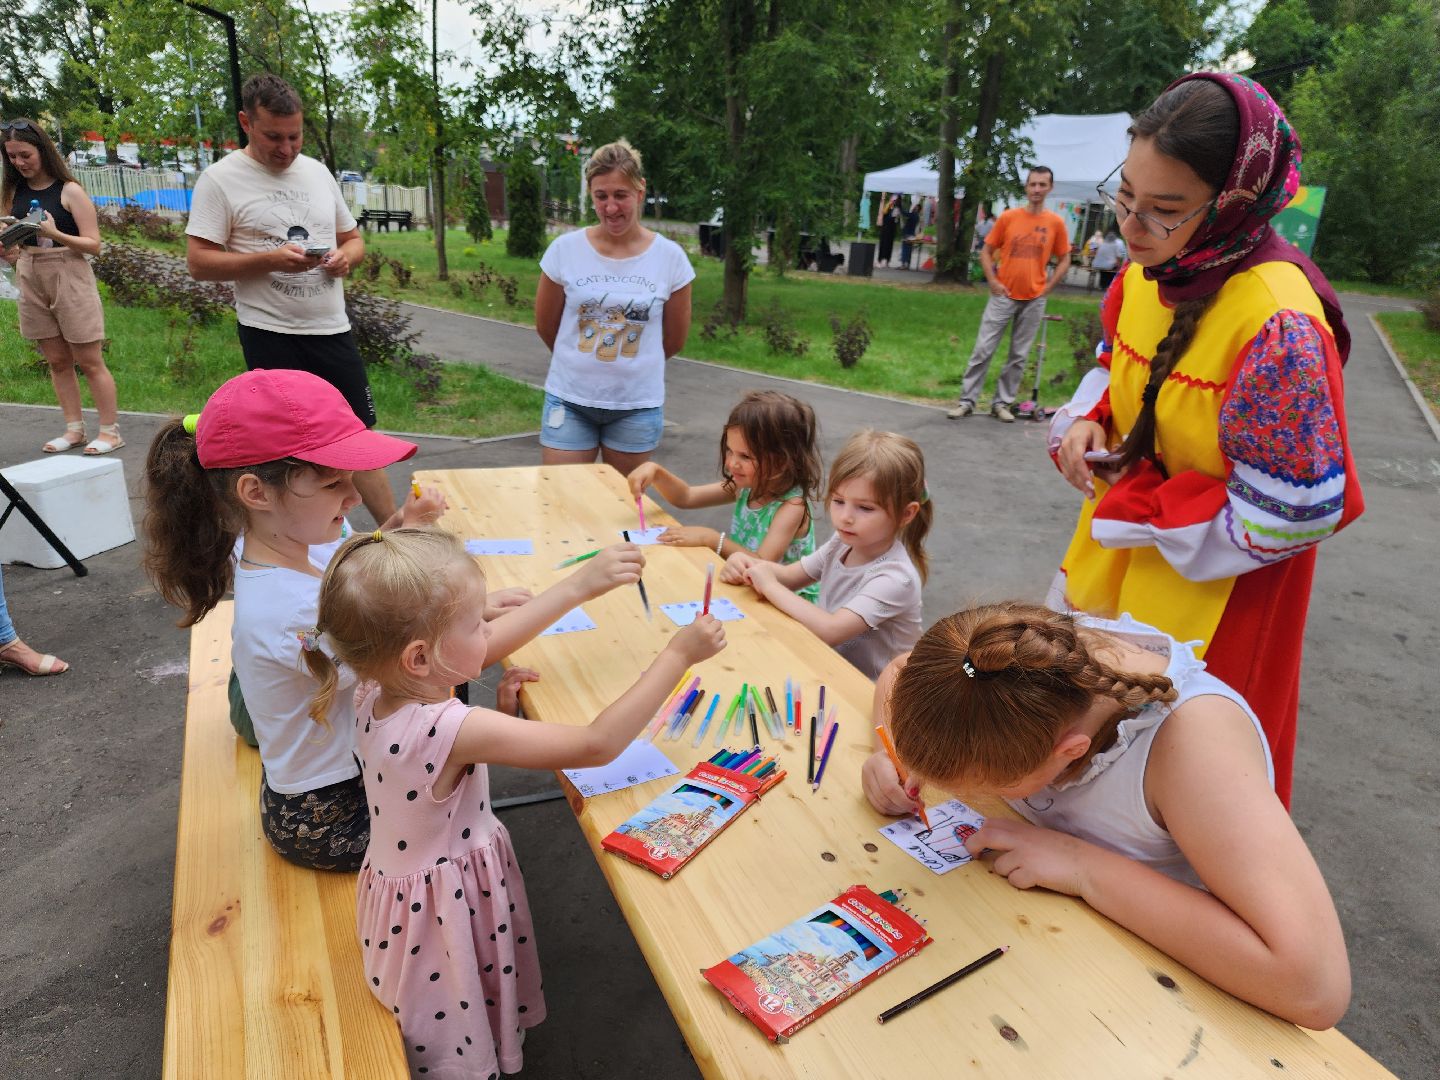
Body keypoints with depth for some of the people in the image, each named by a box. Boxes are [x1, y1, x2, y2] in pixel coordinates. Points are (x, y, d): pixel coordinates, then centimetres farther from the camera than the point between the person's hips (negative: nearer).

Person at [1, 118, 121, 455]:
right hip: (31, 281, 6)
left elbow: (93, 245, -10)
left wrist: (56, 234, -25)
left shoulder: (69, 190, -6)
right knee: (57, 361, 8)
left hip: (69, 276, -6)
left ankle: (110, 432, 2)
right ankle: (74, 429, 14)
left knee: (89, 360, -3)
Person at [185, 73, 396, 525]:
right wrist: (271, 259, -20)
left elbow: (353, 237, 18)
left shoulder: (318, 172, 11)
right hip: (270, 333, -4)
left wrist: (346, 256, -6)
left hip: (332, 329, 4)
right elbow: (199, 264, -8)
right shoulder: (220, 179, -4)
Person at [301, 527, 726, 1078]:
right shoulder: (454, 730, -37)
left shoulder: (377, 693, -12)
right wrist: (678, 654, -29)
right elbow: (597, 744, -36)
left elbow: (489, 647, 3)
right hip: (444, 921, -7)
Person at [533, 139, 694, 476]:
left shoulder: (670, 257, -4)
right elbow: (545, 326, 8)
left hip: (638, 406, 0)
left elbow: (675, 340, 7)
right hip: (569, 400, 0)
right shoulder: (565, 249, -5)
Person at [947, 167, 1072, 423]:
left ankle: (1002, 403, 15)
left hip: (1034, 300, 1)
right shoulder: (1008, 217, 0)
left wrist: (1046, 289, -1)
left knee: (1019, 356, 6)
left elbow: (1064, 261, 9)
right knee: (983, 350, -4)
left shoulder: (1056, 222, 1)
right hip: (1004, 296, -1)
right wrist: (993, 282, -6)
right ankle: (967, 400, 3)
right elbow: (986, 252, 5)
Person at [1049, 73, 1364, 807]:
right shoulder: (1148, 270, -5)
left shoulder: (1278, 326, -28)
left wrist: (1136, 511, -19)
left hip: (1211, 586, -8)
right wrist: (1085, 422, -6)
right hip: (1116, 549, 8)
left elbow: (1291, 516, -24)